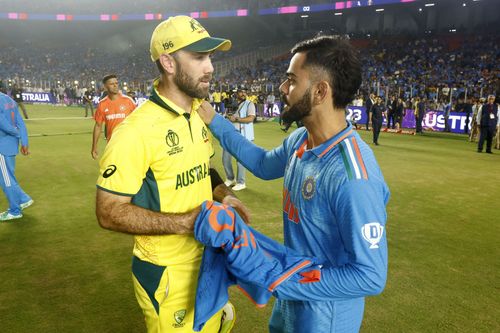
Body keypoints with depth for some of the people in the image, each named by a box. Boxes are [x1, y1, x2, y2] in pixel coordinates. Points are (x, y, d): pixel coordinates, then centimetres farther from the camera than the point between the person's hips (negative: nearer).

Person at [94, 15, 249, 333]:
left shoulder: (200, 117, 0)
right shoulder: (137, 129, -24)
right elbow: (110, 212, -20)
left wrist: (224, 194, -6)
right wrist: (185, 222, -27)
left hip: (208, 257, 7)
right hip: (167, 272, -7)